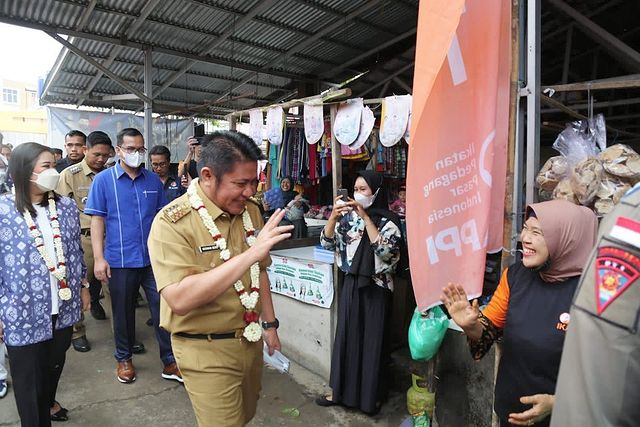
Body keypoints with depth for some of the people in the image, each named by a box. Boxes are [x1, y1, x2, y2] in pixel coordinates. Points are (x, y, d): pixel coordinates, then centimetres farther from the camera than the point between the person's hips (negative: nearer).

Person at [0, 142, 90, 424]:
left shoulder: (67, 206, 0)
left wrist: (83, 286, 13)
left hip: (63, 306, 4)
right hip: (23, 311, -4)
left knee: (55, 363, 23)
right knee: (28, 375, 12)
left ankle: (48, 403, 51)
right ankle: (36, 419, 34)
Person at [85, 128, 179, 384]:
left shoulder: (153, 180, 5)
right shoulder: (103, 180, -2)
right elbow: (97, 219, -4)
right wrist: (99, 258, -10)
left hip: (154, 258, 2)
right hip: (120, 260, -2)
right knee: (123, 312, 14)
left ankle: (170, 362, 16)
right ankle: (124, 359, 34)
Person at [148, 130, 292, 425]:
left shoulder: (250, 211, 0)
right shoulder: (172, 223, -21)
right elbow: (180, 299, -33)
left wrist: (269, 324, 13)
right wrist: (250, 253, -37)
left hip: (250, 341, 7)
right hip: (206, 351, -6)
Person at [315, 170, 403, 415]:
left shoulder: (388, 220, -10)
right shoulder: (348, 216, 2)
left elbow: (385, 251, -23)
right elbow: (327, 242, -2)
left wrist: (365, 217, -24)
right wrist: (333, 216, -18)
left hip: (376, 287, -4)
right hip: (351, 284, 4)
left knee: (373, 339, 8)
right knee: (346, 335, 12)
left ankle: (372, 395, 28)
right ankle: (341, 390, 29)